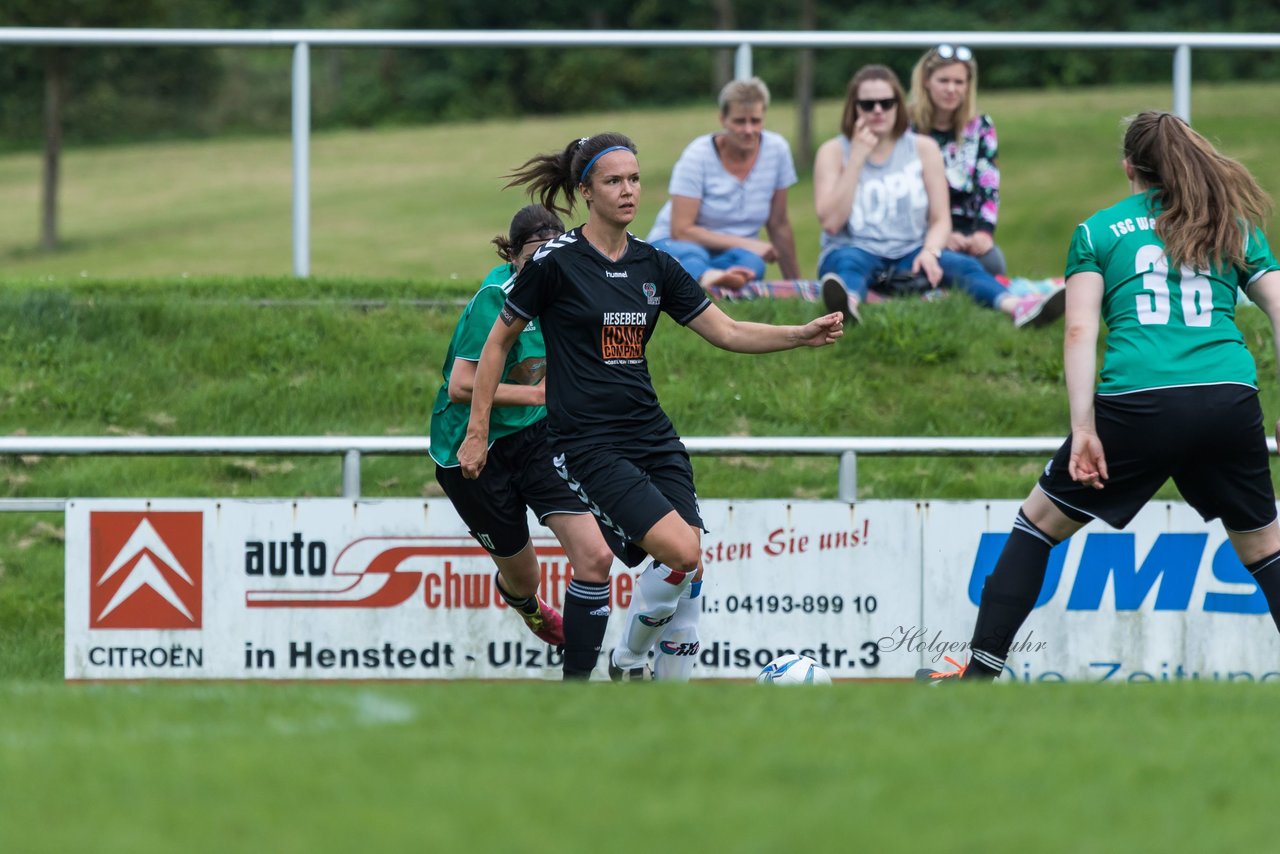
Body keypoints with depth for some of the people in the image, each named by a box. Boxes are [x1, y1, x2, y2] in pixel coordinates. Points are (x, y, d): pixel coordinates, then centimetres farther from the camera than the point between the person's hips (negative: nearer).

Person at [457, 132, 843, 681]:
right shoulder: (556, 262, -6)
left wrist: (804, 335, -3)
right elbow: (498, 342, 3)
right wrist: (476, 434, 2)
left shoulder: (654, 266, 9)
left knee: (687, 573, -5)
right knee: (681, 552, -21)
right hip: (587, 445, -6)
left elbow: (726, 332, 11)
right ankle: (628, 662, 2)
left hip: (652, 438, 6)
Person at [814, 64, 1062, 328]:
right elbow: (831, 222, -10)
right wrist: (857, 158, -12)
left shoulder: (923, 148, 7)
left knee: (961, 265, -27)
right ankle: (847, 305, -76)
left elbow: (940, 220, 3)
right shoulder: (833, 152, 2)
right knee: (848, 262, -38)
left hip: (910, 255, 3)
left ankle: (1017, 307, -58)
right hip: (855, 250, -2)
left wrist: (929, 252, -20)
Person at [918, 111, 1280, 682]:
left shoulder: (1097, 232, 14)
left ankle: (981, 670, 14)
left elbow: (1080, 332, 1)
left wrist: (1084, 430, -4)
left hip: (1138, 403, -2)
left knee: (1039, 522, 17)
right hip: (1231, 401, 2)